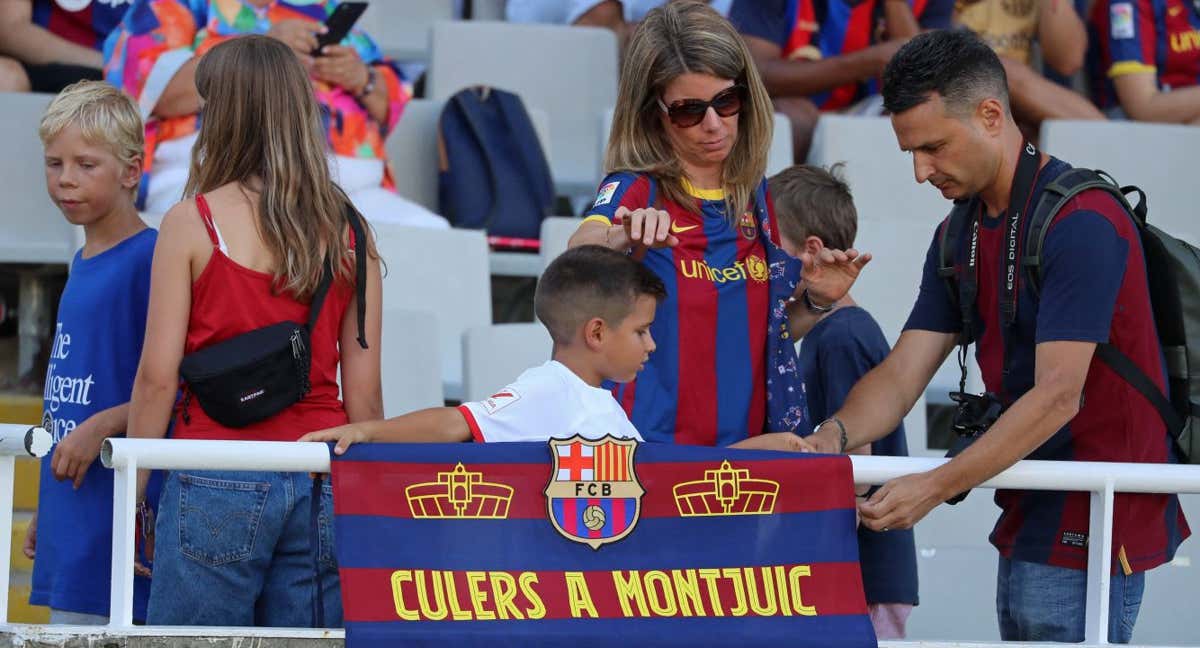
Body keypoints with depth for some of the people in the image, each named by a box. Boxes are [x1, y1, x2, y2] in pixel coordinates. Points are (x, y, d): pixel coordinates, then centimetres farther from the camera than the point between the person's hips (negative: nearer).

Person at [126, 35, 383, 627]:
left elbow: (157, 377, -6)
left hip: (218, 486, -4)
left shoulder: (191, 223, -4)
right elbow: (364, 393, 6)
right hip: (323, 482, 4)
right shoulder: (347, 231, 5)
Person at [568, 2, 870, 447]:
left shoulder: (759, 199, 11)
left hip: (748, 443, 5)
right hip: (648, 452, -5)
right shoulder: (634, 191, -4)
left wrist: (815, 301, 2)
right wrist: (624, 239, -47)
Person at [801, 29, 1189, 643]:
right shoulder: (960, 238, 11)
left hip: (1091, 524, -9)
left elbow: (1058, 395, -23)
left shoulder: (1081, 220, -17)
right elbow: (901, 374, 6)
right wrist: (835, 433, -16)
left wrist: (935, 487, -27)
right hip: (1030, 522, 9)